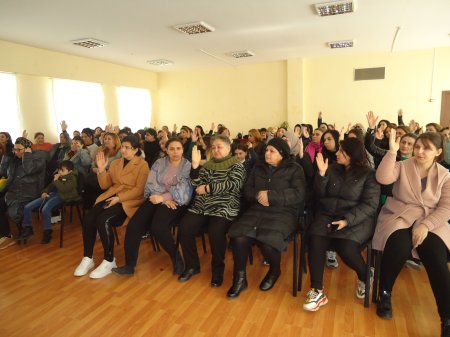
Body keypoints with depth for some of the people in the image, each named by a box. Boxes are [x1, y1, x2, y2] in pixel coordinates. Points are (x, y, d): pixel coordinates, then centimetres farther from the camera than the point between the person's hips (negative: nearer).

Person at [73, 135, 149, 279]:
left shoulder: (142, 165, -2)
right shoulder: (115, 163, 16)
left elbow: (139, 189, -11)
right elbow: (105, 185, 13)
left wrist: (119, 198, -20)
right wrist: (101, 169, -4)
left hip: (129, 200, -6)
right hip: (111, 197, 6)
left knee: (103, 220, -28)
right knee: (88, 218, -19)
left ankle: (109, 261, -11)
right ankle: (87, 258, -4)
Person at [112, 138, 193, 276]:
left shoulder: (188, 166, 1)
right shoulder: (159, 163, 12)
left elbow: (183, 189, -11)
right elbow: (151, 184, 1)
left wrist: (163, 197, -20)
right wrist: (164, 199, -13)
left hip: (176, 201, -4)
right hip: (156, 198, 4)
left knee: (157, 226, -30)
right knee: (133, 225, -17)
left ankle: (176, 257, -6)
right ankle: (129, 265, -4)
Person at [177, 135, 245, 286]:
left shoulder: (236, 166, 3)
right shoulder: (208, 165, 18)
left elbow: (233, 185, -14)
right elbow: (197, 184, 8)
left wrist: (208, 188, -12)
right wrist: (195, 165, -7)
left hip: (223, 208, -5)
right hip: (201, 206, 5)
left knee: (215, 232, -31)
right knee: (184, 227, -17)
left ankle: (218, 270, -4)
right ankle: (192, 266, 5)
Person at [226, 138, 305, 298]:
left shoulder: (294, 169, 3)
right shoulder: (259, 167, 17)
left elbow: (298, 195, -11)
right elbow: (247, 189, 12)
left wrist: (270, 195, -17)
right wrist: (258, 195, -11)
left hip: (283, 213, -3)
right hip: (257, 210, 4)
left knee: (268, 241, -31)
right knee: (238, 237, -25)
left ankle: (274, 271, 5)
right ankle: (240, 278, -1)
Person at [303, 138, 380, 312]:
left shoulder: (369, 174, -1)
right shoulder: (332, 169, 10)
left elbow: (369, 205, -9)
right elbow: (320, 195, 8)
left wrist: (347, 220, -22)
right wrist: (321, 173, -8)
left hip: (357, 219, -3)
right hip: (328, 215, 3)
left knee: (345, 248, -29)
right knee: (315, 241, -26)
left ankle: (364, 279, 9)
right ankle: (317, 291, -13)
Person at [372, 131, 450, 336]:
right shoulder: (402, 166, 3)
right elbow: (383, 178, -18)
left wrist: (426, 226, -17)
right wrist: (392, 151, -24)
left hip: (430, 222, 2)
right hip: (399, 218, -1)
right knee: (399, 248, -31)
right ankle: (385, 294, -5)